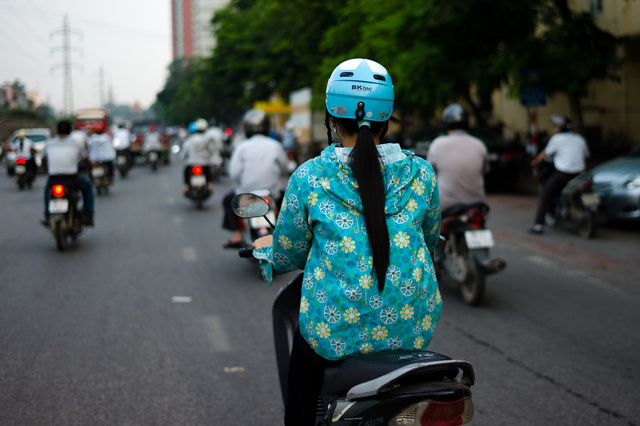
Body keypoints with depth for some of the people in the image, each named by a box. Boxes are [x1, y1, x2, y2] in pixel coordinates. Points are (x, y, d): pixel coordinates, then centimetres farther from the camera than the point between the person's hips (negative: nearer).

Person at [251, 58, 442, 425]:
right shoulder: (421, 173, 1)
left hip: (338, 327, -2)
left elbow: (289, 254, 7)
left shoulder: (309, 177, -5)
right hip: (413, 326, 3)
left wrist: (266, 248, 29)